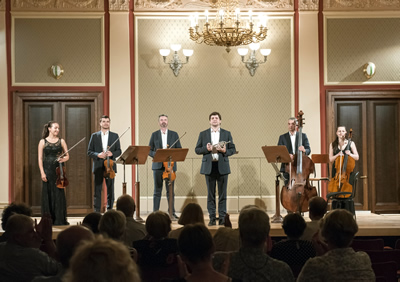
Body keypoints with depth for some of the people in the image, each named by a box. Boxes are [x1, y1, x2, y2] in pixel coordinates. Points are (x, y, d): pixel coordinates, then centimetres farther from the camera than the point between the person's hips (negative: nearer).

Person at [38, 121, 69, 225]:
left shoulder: (61, 141, 9)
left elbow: (67, 156, 11)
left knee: (59, 193, -1)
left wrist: (63, 159, -12)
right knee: (48, 194, 0)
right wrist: (42, 172, -8)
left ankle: (60, 220, 6)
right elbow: (40, 158, 1)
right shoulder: (43, 142, 3)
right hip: (47, 170, -1)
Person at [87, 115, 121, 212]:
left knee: (110, 190, 2)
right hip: (98, 167, -1)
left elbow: (119, 151, 7)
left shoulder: (115, 136, 9)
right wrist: (97, 155, -14)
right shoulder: (94, 136, 7)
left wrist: (112, 153, -13)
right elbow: (89, 151, 5)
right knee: (97, 190, 0)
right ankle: (97, 211, 4)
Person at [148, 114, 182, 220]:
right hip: (158, 166, 0)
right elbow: (149, 150, 7)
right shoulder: (154, 135, 9)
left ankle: (172, 213, 8)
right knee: (157, 191, 2)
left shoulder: (174, 134, 10)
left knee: (171, 191, 2)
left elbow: (179, 150, 7)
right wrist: (156, 154, -12)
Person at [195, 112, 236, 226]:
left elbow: (233, 149, 7)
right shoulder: (203, 134, 8)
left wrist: (225, 151, -12)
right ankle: (212, 218, 7)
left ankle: (222, 217, 7)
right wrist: (206, 149, -12)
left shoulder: (227, 134, 8)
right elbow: (197, 150, 6)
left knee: (222, 194, 1)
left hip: (222, 167, 0)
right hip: (209, 167, 0)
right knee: (210, 194, 3)